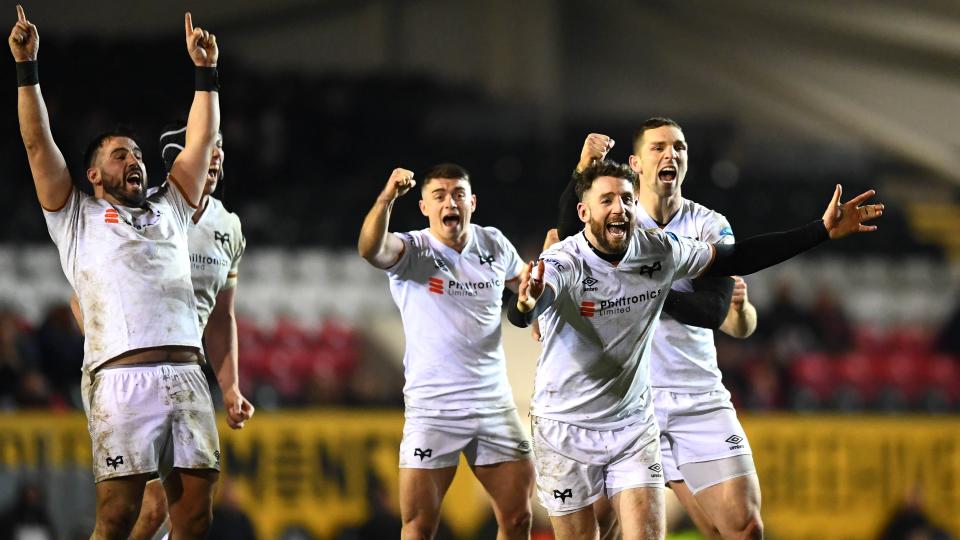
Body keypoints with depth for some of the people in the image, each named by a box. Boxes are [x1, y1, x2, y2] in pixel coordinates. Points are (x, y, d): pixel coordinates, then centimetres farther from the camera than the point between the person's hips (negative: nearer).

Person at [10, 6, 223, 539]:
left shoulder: (169, 209, 29)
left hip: (186, 373, 4)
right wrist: (26, 67, 8)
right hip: (122, 376, -4)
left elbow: (201, 141, 29)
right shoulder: (78, 215, 18)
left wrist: (205, 71, 26)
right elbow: (38, 143, 12)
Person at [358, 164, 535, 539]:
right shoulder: (412, 251, -8)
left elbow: (524, 281, 28)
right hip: (432, 409, -4)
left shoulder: (494, 244, 6)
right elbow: (370, 250, -32)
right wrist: (386, 200, -49)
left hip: (495, 405, 4)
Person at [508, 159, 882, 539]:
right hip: (566, 430, -3)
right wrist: (526, 303, -69)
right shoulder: (562, 263, -23)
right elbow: (519, 316, -43)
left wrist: (823, 230, -2)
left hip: (634, 425, 3)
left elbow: (737, 259, 3)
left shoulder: (660, 251, -8)